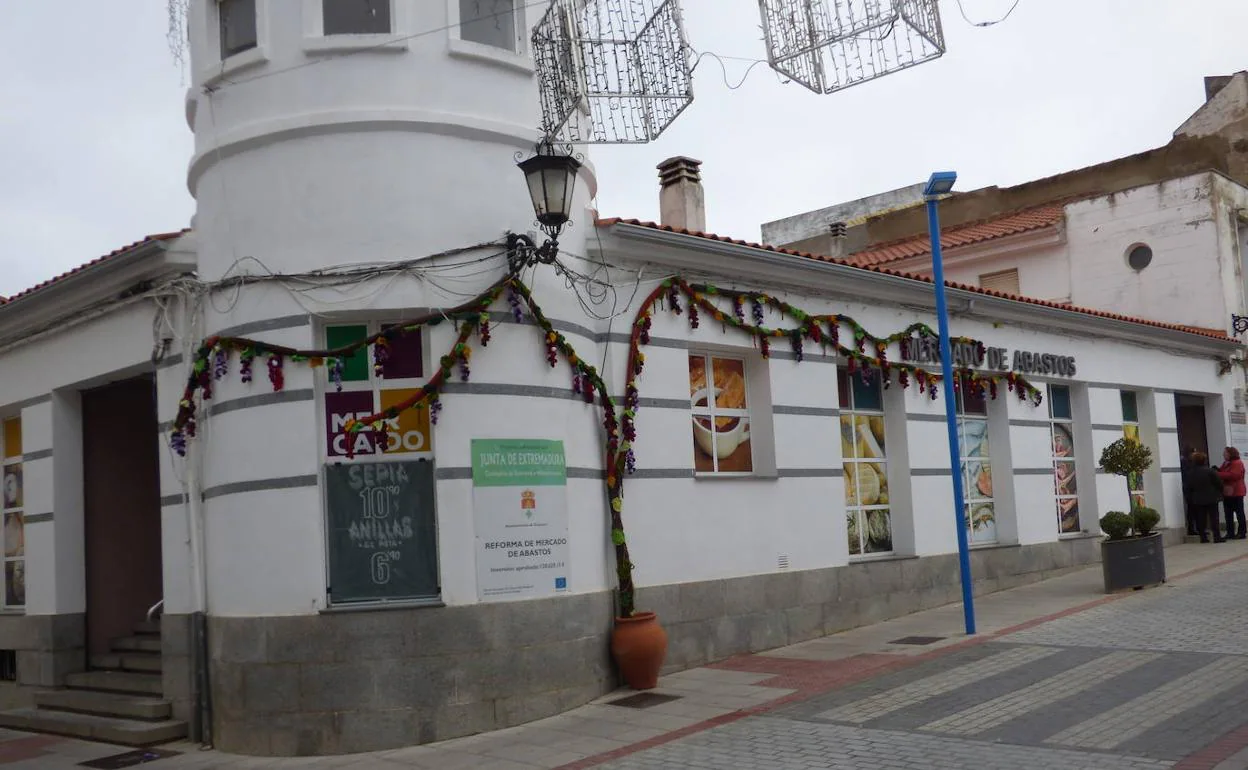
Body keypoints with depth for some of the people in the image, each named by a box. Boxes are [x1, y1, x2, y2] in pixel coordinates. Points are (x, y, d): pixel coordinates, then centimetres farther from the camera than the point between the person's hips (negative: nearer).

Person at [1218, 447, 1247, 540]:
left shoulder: (1237, 463, -12)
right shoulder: (1225, 463, 17)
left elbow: (1234, 475, -25)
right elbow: (1222, 473, 16)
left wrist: (1219, 474, -24)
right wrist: (1217, 471, -6)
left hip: (1236, 492, -9)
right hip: (1227, 492, 9)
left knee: (1239, 512, -3)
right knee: (1228, 514, 9)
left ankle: (1242, 532, 1)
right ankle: (1230, 533, 13)